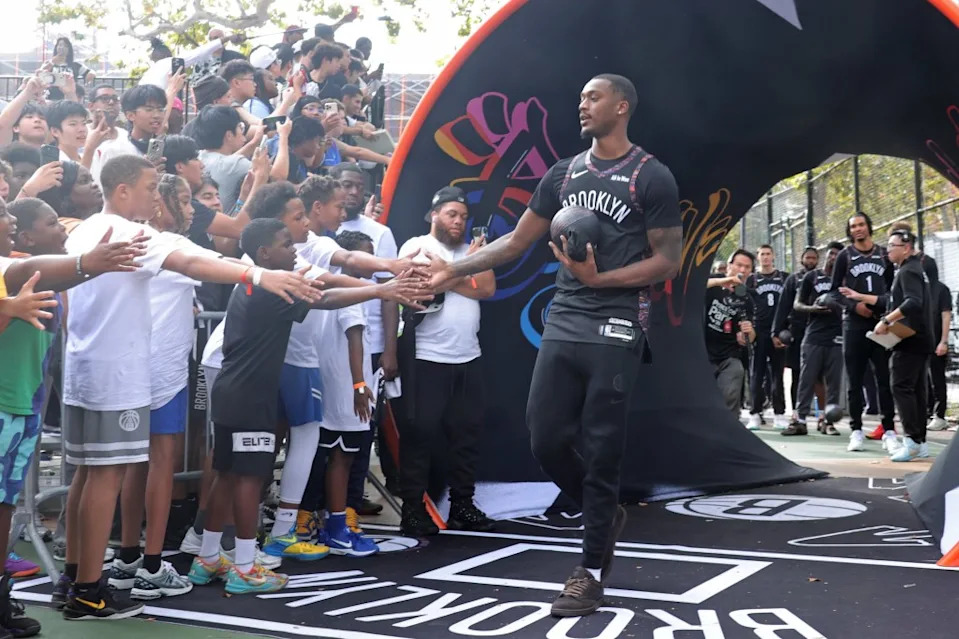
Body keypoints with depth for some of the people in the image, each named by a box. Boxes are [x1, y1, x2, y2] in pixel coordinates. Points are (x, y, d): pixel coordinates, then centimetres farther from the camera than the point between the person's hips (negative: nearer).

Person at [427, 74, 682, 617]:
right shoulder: (564, 173, 13)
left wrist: (599, 278, -17)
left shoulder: (652, 177, -2)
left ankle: (592, 572, 10)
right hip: (563, 323, 5)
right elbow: (516, 241, 15)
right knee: (547, 440, 5)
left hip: (615, 329, -5)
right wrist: (455, 269, 6)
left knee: (602, 450, -2)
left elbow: (668, 262, -5)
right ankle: (605, 516, 31)